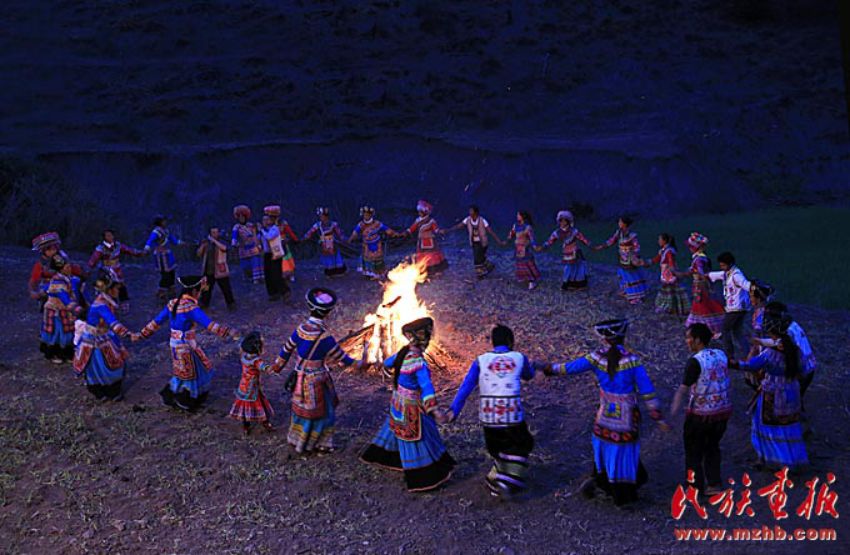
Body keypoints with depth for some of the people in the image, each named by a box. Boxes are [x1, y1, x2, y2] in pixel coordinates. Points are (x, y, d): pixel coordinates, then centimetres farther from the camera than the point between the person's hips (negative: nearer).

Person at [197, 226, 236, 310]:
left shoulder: (222, 242, -2)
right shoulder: (205, 243, 9)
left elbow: (224, 248, -27)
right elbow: (199, 254, 10)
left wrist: (213, 240, -26)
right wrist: (202, 246, -8)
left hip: (220, 271, -3)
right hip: (208, 271, 3)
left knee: (226, 289, 0)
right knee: (206, 289, 10)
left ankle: (231, 303, 10)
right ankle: (204, 303, 23)